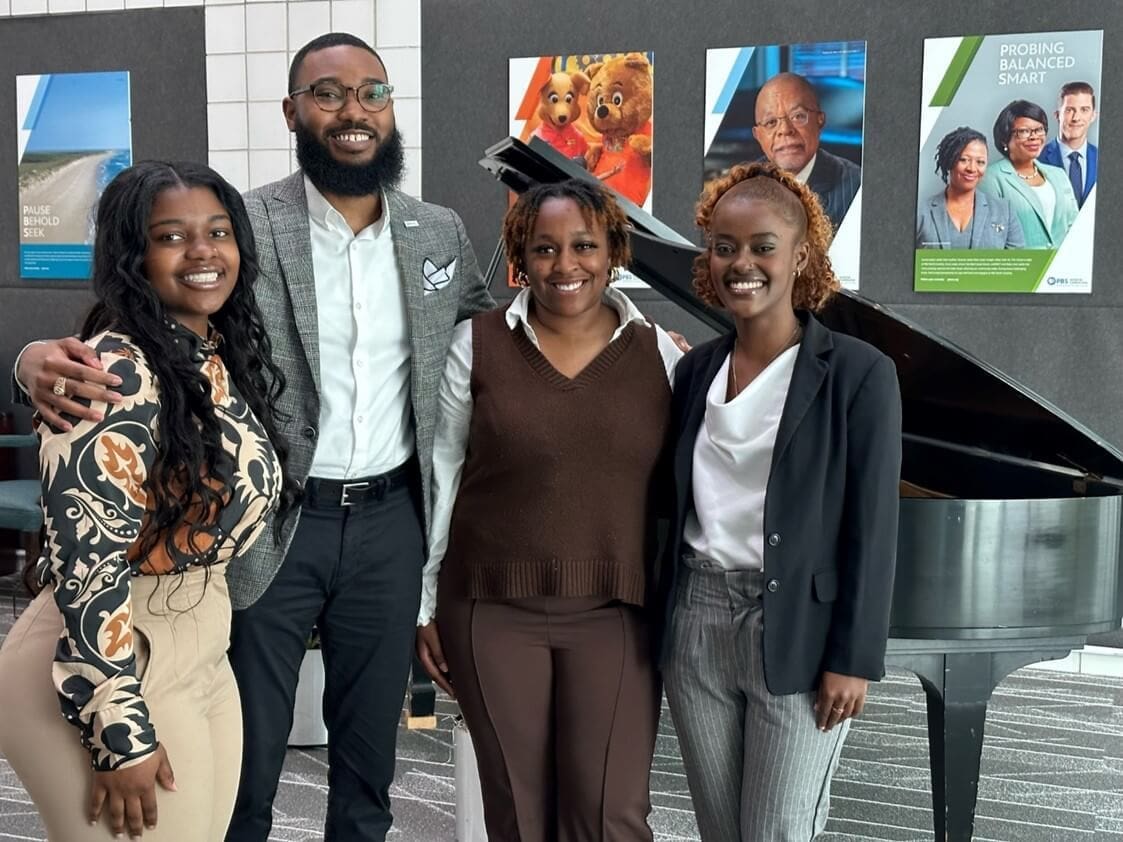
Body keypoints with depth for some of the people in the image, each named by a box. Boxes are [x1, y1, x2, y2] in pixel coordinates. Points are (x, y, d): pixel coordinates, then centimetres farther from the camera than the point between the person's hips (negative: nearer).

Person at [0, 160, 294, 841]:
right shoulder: (117, 373, -19)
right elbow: (86, 562, -23)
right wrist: (123, 732, -22)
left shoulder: (224, 360, 7)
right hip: (106, 671, -8)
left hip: (206, 659, 9)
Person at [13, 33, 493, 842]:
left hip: (389, 520, 3)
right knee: (247, 757, 9)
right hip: (270, 522, -3)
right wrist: (47, 355, -34)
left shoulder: (441, 232, 4)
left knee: (369, 753, 18)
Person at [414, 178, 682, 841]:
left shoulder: (658, 354, 1)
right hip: (494, 611, 0)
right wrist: (426, 606, 4)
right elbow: (442, 476, 3)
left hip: (616, 614, 0)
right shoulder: (477, 346, -1)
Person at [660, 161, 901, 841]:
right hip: (695, 625, 5)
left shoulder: (859, 373, -9)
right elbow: (677, 504, 12)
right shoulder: (697, 369, 6)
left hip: (797, 636, -5)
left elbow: (872, 529, -10)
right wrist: (663, 622, 10)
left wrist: (854, 659, -11)